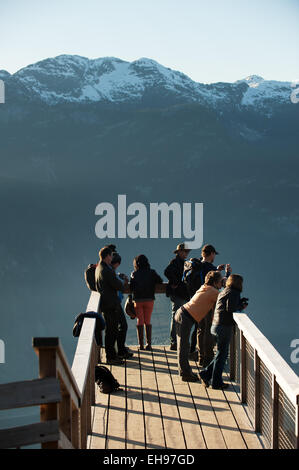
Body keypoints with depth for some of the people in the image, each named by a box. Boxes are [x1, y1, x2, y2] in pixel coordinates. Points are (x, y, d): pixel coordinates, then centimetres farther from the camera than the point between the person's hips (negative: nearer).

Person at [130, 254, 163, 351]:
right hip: (149, 299, 0)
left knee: (139, 321, 8)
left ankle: (141, 344, 6)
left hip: (137, 300, 0)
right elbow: (160, 282, 1)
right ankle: (148, 344, 5)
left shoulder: (134, 274, -3)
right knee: (147, 322, 10)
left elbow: (131, 288, -5)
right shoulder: (152, 273, -1)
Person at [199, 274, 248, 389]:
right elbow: (231, 308, -21)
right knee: (221, 354, 0)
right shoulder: (233, 293, -10)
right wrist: (241, 307, -6)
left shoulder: (223, 292, 18)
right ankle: (216, 382, 6)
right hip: (224, 327, -9)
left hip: (216, 325, 9)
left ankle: (206, 373, 17)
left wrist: (240, 302, 18)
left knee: (221, 353, 18)